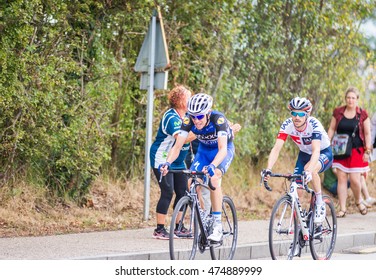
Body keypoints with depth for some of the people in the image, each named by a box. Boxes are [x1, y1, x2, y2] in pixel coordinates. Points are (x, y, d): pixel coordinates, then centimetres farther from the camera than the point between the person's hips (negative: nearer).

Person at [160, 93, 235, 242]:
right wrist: (167, 163, -43)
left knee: (214, 178, -31)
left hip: (223, 150, -5)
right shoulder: (188, 120, -24)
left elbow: (222, 149, -43)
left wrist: (212, 166, -61)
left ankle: (217, 226, -28)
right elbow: (177, 146, -25)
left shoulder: (218, 119, -35)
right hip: (204, 150, 5)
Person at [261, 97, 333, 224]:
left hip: (324, 153, -5)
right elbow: (276, 149, -28)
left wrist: (308, 171, -60)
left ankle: (320, 205, -17)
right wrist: (268, 170, -44)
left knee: (311, 169, -36)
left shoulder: (314, 124, -32)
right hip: (304, 154, 5)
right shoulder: (287, 125, -22)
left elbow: (316, 151, -44)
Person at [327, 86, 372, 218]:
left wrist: (367, 151, -4)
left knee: (354, 179, -6)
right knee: (341, 178, -1)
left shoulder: (362, 115, -1)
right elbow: (331, 129, 9)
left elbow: (367, 133, 2)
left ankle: (358, 201, 24)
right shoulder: (338, 112, 3)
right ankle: (342, 208, 4)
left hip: (356, 151, -2)